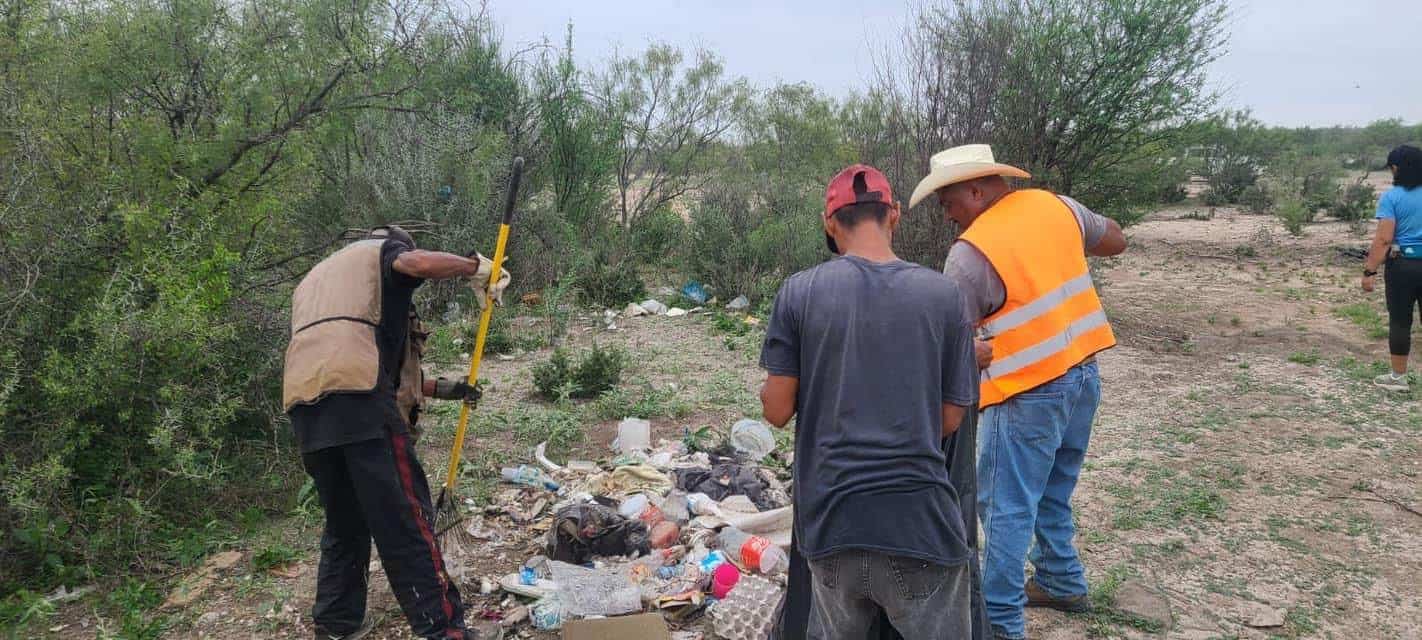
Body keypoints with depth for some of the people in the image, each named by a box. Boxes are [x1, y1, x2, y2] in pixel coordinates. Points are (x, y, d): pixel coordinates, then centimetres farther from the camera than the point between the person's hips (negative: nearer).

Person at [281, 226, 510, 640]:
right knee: (405, 524, -6)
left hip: (306, 409, 7)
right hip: (360, 401, -7)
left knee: (344, 525, 19)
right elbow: (420, 263, -11)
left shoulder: (314, 280, 39)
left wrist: (438, 389, 34)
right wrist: (476, 267, 7)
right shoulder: (381, 250, 18)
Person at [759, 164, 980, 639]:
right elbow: (949, 420, 2)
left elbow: (777, 411, -1)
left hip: (831, 520, 1)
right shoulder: (943, 294, -2)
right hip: (919, 522, -1)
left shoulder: (798, 292, -4)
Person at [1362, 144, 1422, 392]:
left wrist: (1370, 271, -12)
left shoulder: (1391, 197, -9)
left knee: (1400, 321, 5)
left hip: (1402, 265, -3)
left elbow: (1384, 238, -15)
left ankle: (1398, 377, 13)